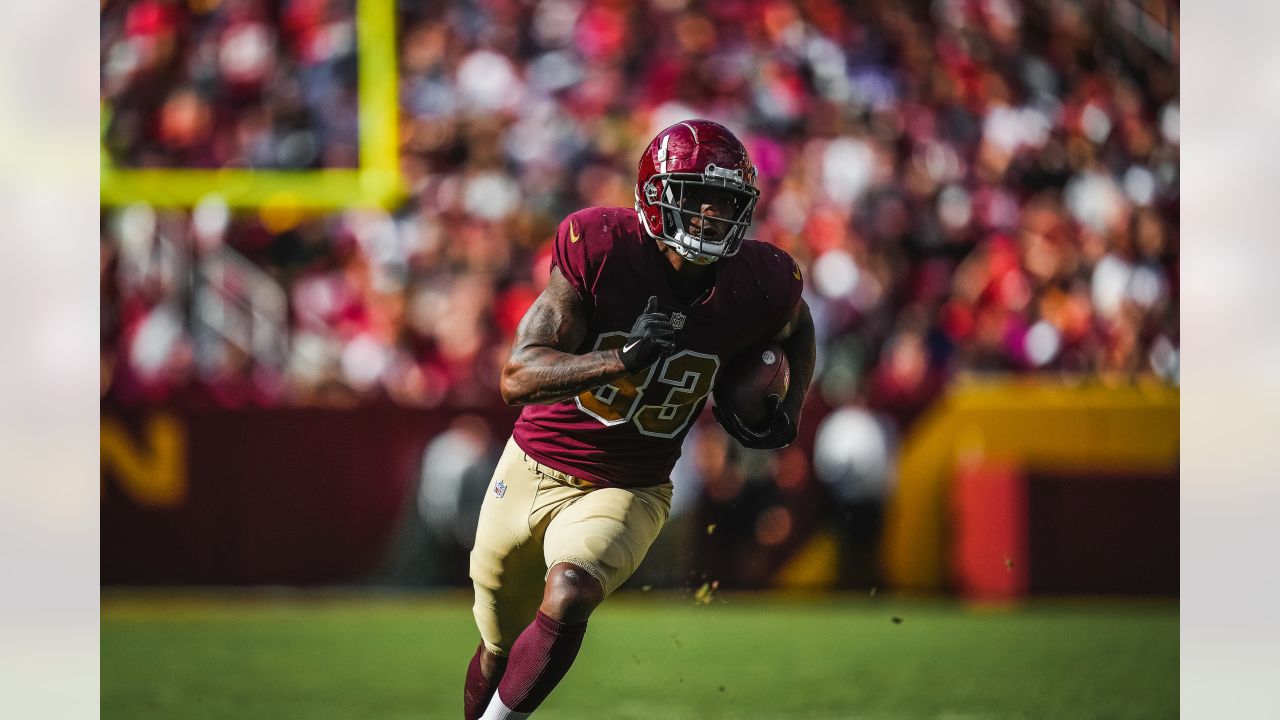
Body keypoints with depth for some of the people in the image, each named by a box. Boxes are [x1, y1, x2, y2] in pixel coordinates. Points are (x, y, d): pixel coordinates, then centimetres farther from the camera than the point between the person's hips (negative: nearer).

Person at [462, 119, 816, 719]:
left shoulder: (760, 284, -13)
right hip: (534, 469, 0)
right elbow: (518, 378, -24)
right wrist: (623, 358, -39)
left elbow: (794, 326, 16)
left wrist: (790, 407, -3)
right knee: (500, 652, 15)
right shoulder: (599, 249, -21)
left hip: (626, 492, 0)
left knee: (567, 597, -31)